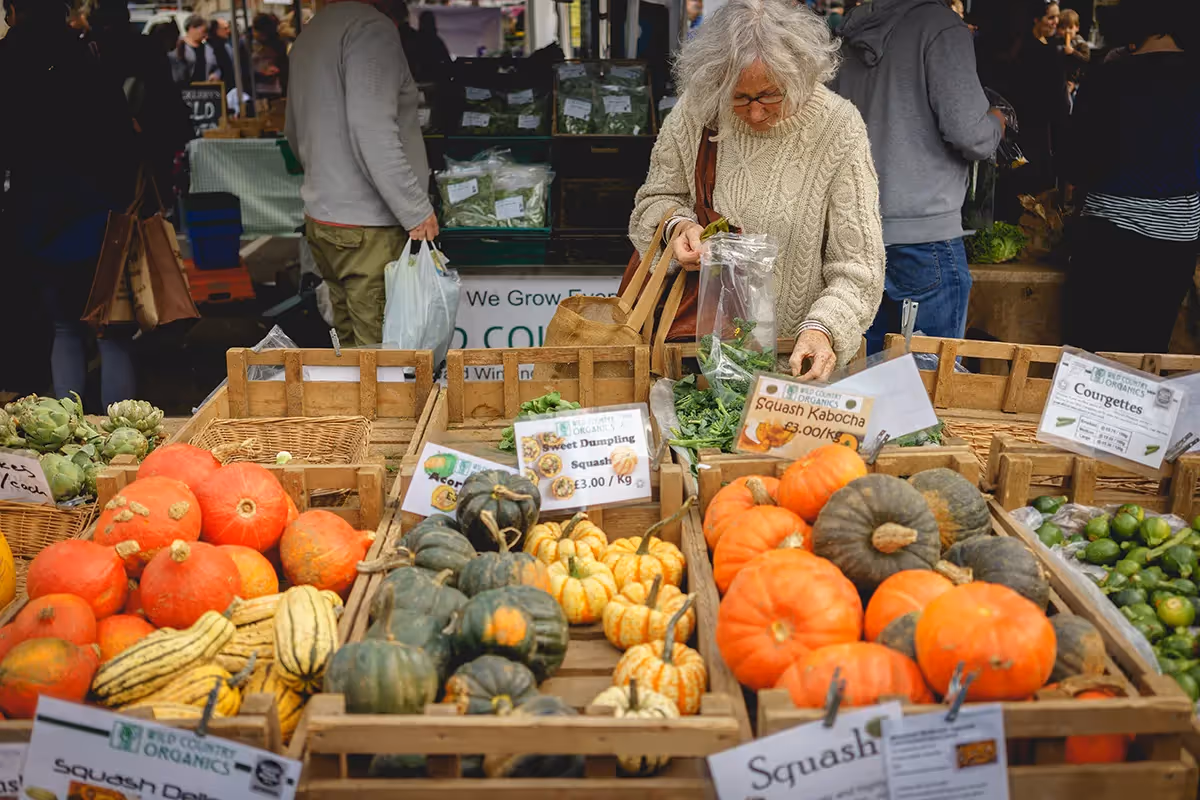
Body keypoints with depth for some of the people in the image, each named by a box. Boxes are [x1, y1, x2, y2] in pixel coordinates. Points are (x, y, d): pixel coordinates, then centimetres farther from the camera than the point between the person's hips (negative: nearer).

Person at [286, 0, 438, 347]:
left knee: (350, 342, 15)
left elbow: (295, 133, 24)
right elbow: (372, 132, -22)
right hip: (368, 229, -9)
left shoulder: (308, 35, 16)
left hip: (319, 217, 9)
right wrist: (417, 211, -18)